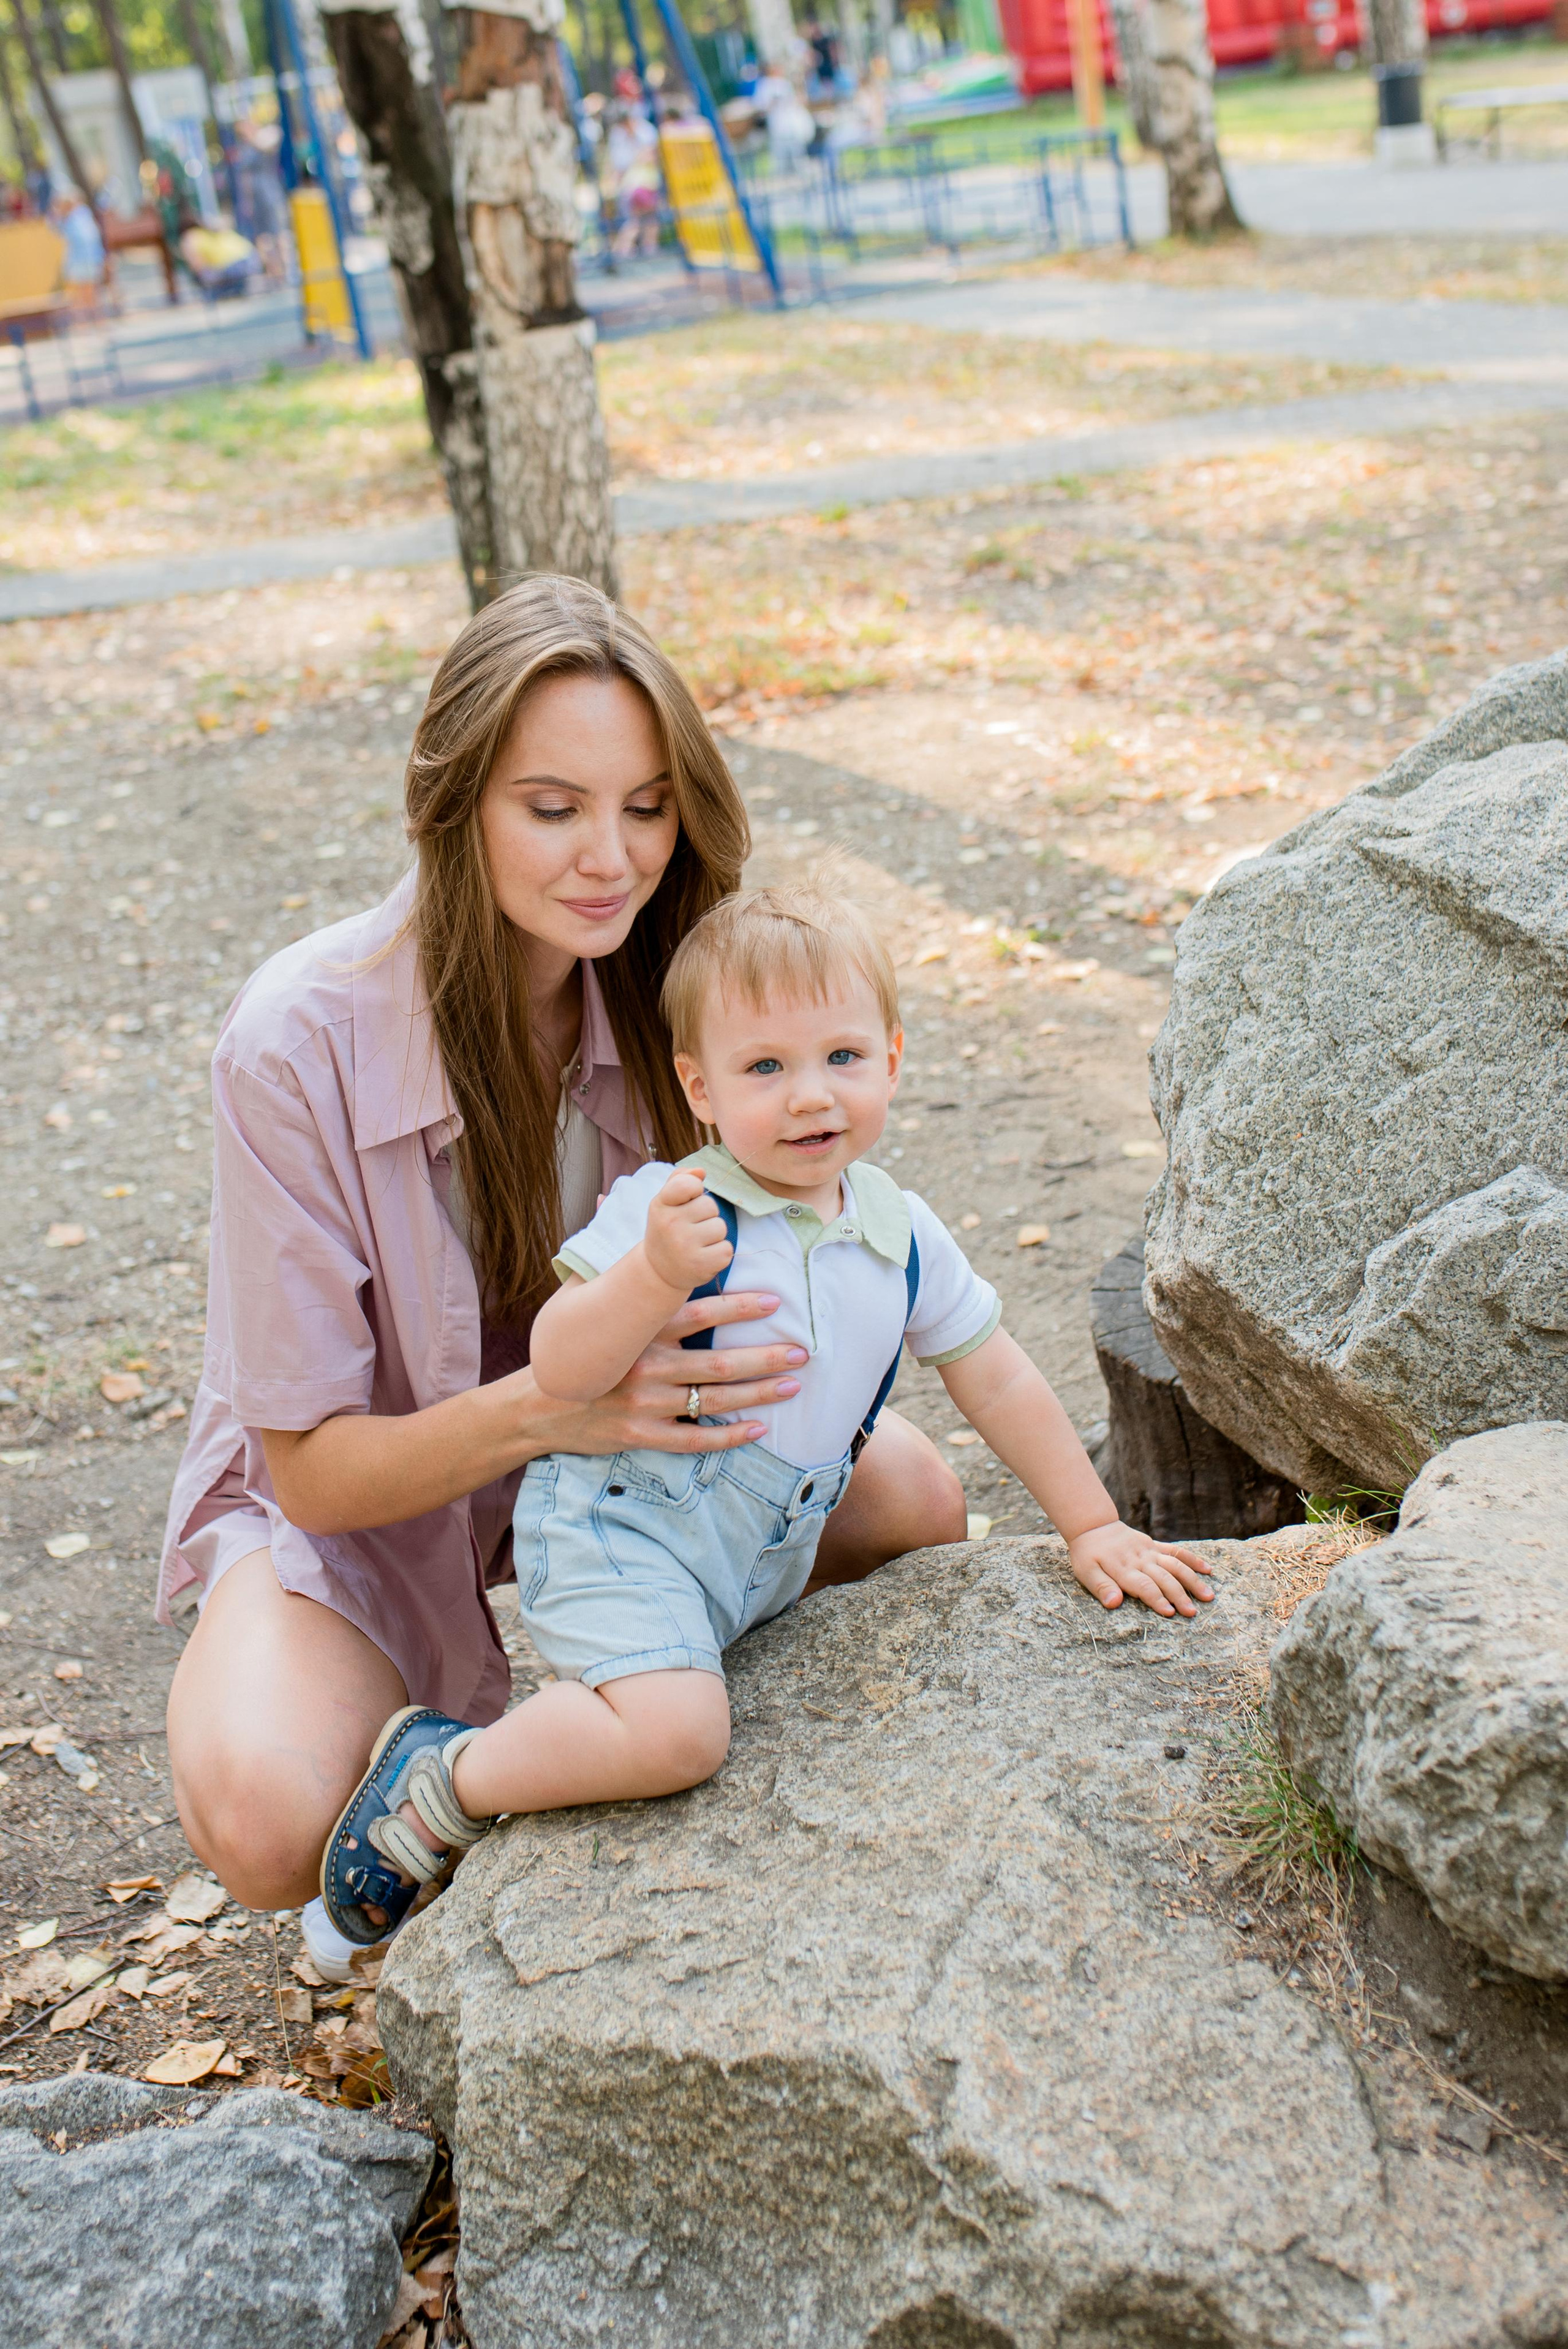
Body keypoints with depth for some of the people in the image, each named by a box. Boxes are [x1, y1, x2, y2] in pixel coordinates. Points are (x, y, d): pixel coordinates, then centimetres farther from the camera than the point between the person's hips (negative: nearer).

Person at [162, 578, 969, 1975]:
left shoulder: (660, 991, -16)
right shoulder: (299, 1047, -29)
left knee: (913, 1499, -16)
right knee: (266, 1821, -31)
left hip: (603, 1445, 4)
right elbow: (315, 1470, -24)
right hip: (354, 1496, -4)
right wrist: (545, 1408, -43)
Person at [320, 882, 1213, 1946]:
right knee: (676, 1729, -26)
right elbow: (560, 1368, -23)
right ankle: (444, 1779, -5)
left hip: (764, 1561, 7)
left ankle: (571, 1716, 30)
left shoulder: (903, 1235, 3)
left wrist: (1093, 1528, 14)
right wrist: (654, 1277, -39)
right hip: (618, 1527, -7)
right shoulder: (672, 1210, -15)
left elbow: (999, 1382, 13)